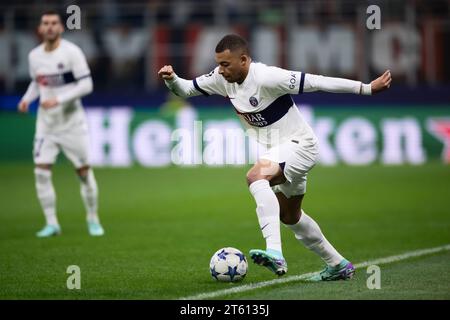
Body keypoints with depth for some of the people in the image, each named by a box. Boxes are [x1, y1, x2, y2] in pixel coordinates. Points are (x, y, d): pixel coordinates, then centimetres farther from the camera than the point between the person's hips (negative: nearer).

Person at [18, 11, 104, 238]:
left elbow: (86, 85, -15)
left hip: (71, 121, -4)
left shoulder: (71, 52, -13)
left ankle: (93, 220, 19)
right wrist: (27, 99, -1)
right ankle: (51, 223, 2)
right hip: (46, 123, 4)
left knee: (84, 171, 2)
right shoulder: (34, 56, 3)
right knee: (41, 172, -7)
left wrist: (58, 99, -24)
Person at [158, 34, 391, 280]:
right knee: (290, 216, 20)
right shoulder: (222, 78, -4)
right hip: (278, 151, 10)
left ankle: (274, 253, -44)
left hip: (299, 144, -10)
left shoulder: (266, 77, -26)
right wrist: (172, 79, -15)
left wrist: (366, 88, -25)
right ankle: (338, 265, 37)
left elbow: (316, 83, -26)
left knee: (256, 176, -34)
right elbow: (186, 89, 8)